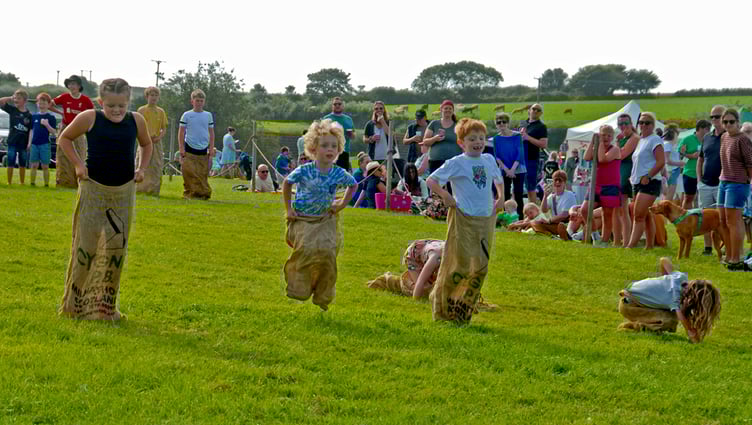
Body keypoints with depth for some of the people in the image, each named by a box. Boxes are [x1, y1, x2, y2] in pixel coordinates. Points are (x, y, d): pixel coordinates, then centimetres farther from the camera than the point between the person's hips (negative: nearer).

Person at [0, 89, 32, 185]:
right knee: (11, 163, 1)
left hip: (23, 143, 0)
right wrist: (10, 98, -9)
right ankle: (9, 182, 6)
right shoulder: (12, 110, 1)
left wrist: (29, 143, -10)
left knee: (23, 164, 10)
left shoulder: (29, 115, -2)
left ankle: (22, 182, 20)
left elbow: (31, 130, -3)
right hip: (12, 141, 0)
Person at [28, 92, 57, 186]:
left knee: (45, 166, 1)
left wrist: (47, 125, -21)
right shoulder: (34, 116, 10)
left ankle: (46, 184, 6)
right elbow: (31, 130, 14)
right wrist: (29, 142, 8)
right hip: (34, 144, 3)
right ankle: (32, 182, 10)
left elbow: (53, 132, -5)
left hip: (45, 144, -3)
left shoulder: (51, 117, -1)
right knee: (34, 165, 5)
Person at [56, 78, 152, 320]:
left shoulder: (136, 121, -1)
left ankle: (106, 305, 16)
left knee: (117, 246, 6)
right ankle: (75, 304, 10)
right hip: (93, 188, -3)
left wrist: (142, 168, 4)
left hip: (124, 191, 3)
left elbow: (146, 145, 19)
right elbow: (65, 138, 5)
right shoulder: (89, 118, -9)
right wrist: (78, 165, -6)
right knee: (86, 244, -1)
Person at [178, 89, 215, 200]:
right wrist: (181, 148, -3)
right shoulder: (186, 115, 2)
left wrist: (211, 149, 6)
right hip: (190, 149, -2)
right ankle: (190, 193, -1)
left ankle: (203, 193, 7)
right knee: (189, 174, -8)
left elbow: (211, 133, 13)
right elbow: (181, 132, 4)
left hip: (203, 150, 2)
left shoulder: (208, 115, 9)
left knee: (203, 174, 1)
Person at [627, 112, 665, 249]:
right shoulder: (641, 140, 19)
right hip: (638, 182, 9)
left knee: (639, 216, -15)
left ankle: (631, 246, -21)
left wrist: (647, 176, -20)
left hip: (649, 183, -9)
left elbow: (661, 162, -16)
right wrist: (633, 176, 14)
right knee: (646, 217, 12)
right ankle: (649, 246, 17)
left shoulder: (654, 140, -8)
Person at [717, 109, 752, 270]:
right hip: (723, 182, 9)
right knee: (723, 221, 13)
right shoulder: (723, 138, 12)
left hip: (737, 183, -9)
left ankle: (736, 260, -3)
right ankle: (729, 257, 22)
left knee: (733, 221, -7)